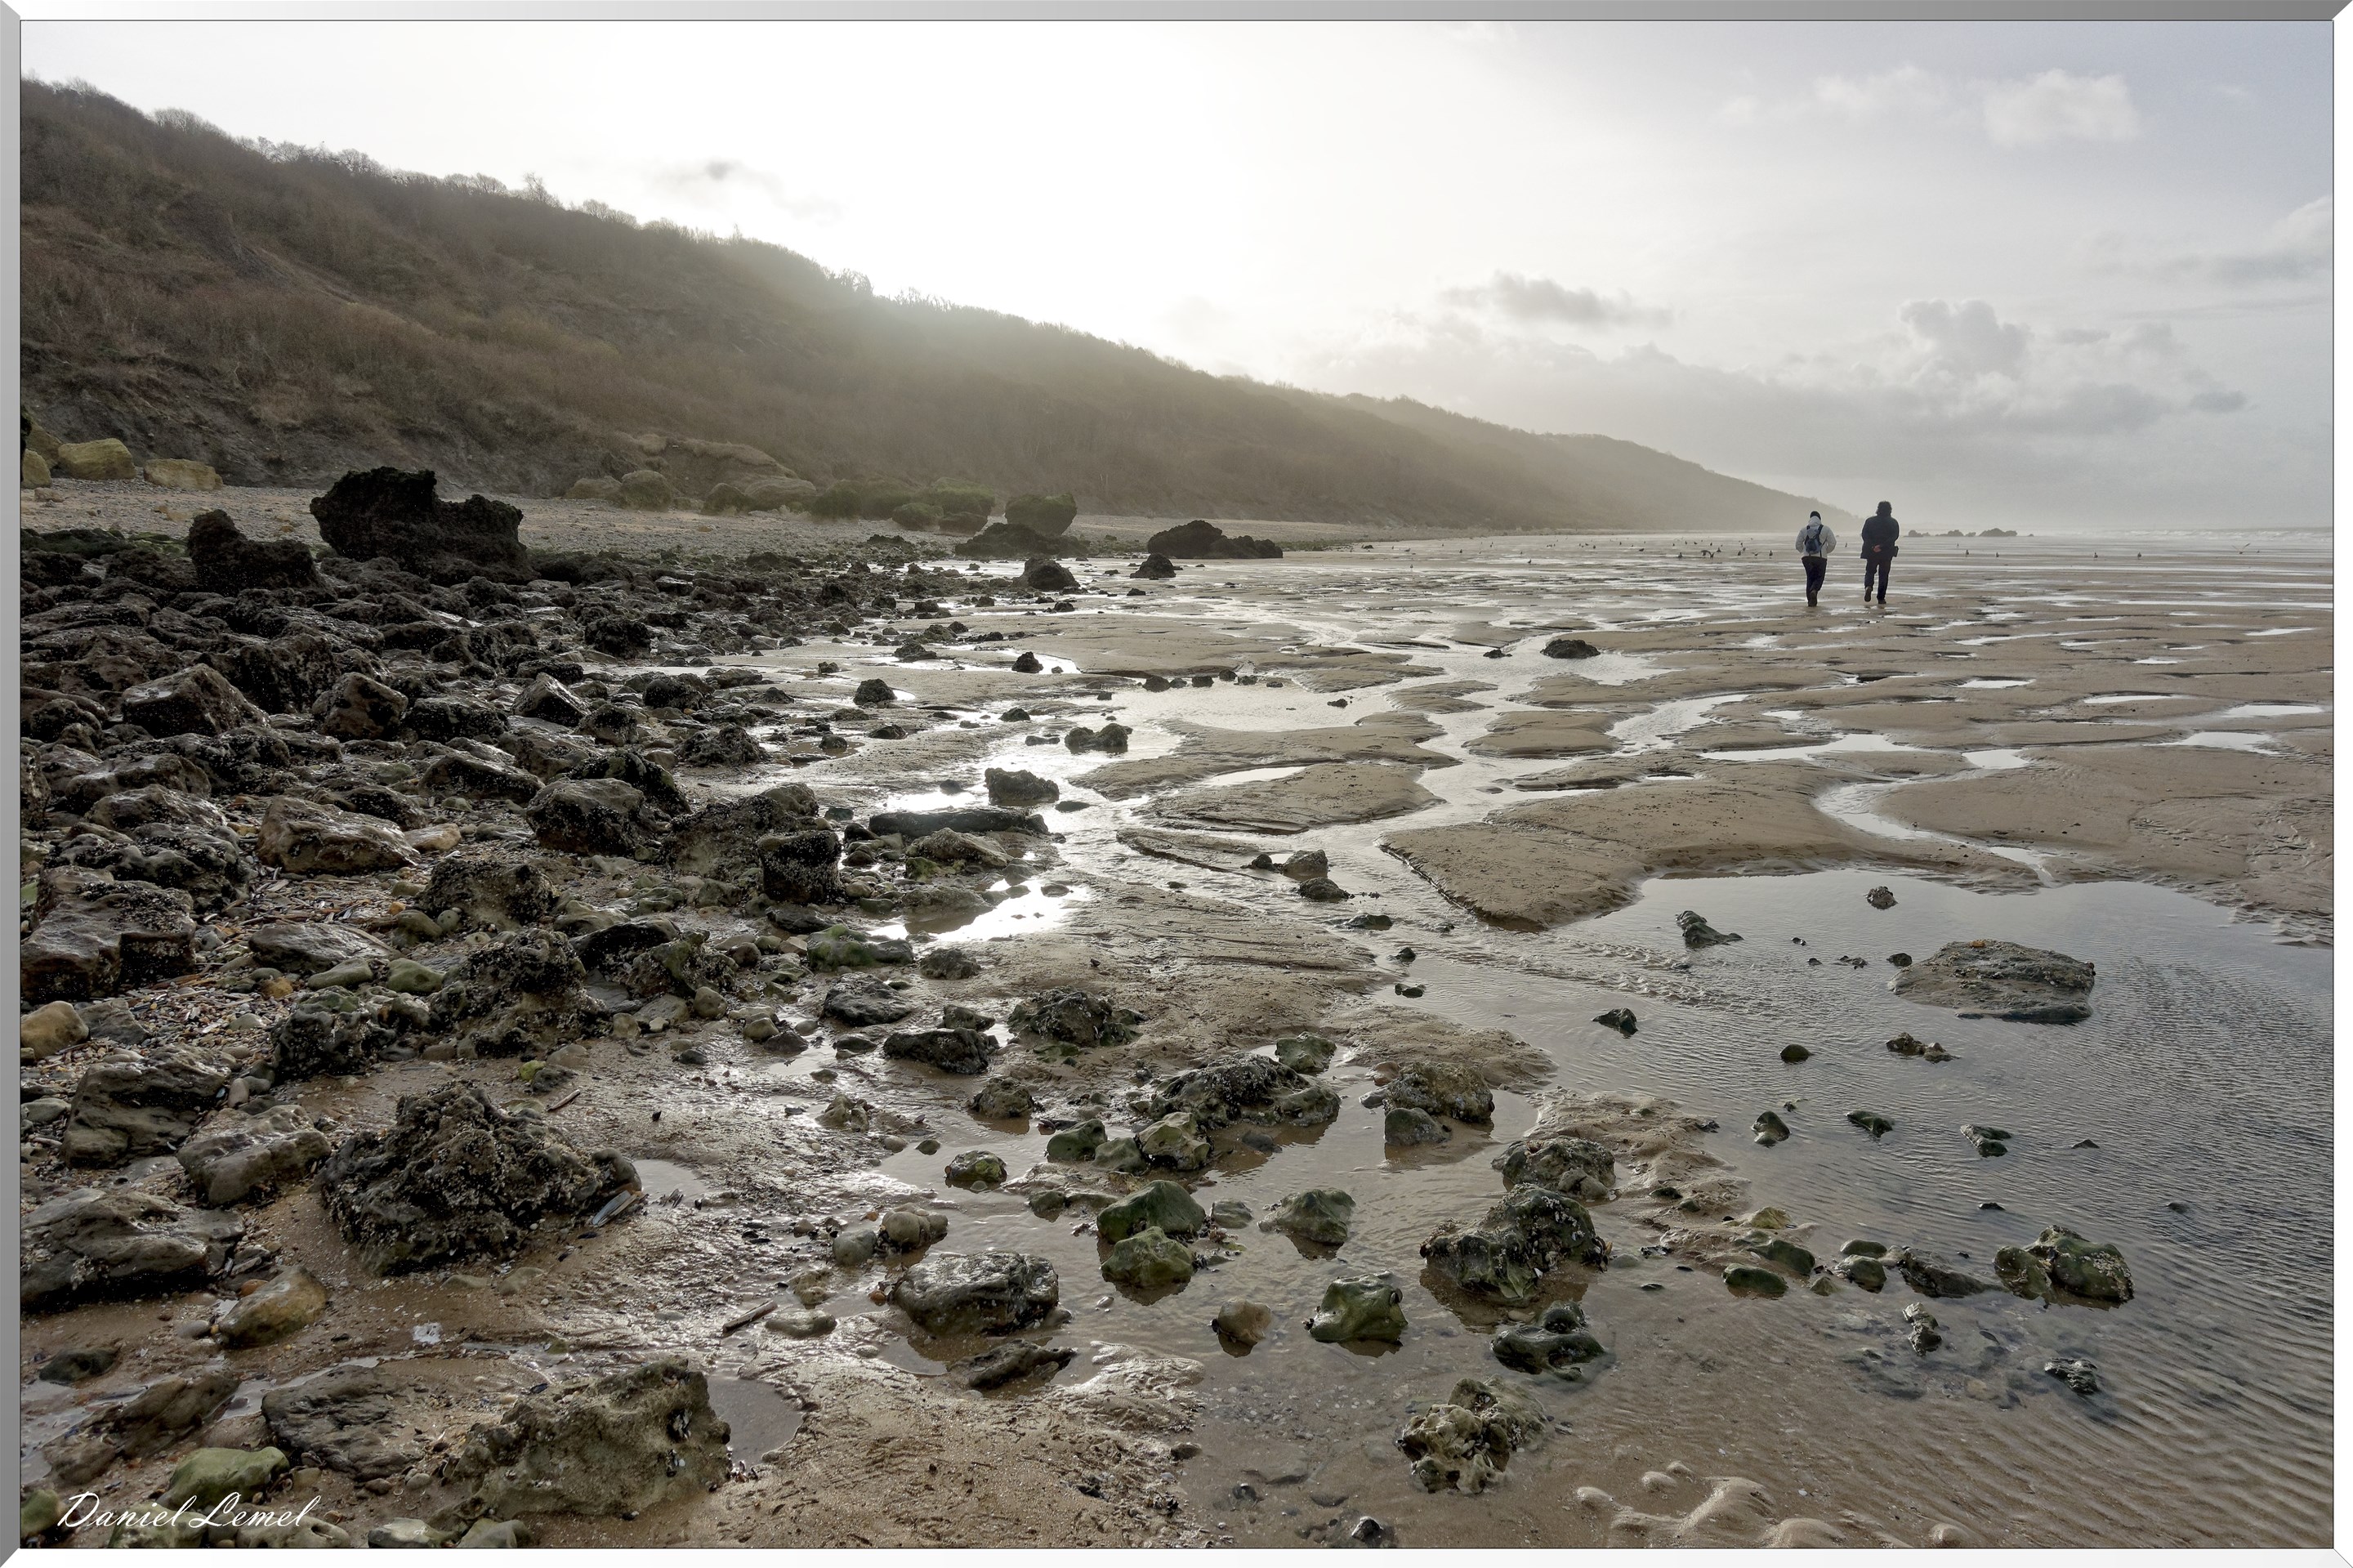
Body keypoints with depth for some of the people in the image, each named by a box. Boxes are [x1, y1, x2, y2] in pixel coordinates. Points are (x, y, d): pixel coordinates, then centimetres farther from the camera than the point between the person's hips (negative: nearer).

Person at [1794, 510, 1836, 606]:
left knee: (1810, 578, 13)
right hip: (1821, 558, -2)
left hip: (1807, 558, 2)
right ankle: (1814, 590, -23)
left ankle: (1810, 599, 8)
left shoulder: (1804, 530, 4)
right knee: (1819, 577, 8)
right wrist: (1826, 551, 16)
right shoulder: (1825, 529, 0)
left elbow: (1798, 544, 4)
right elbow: (1833, 543, -1)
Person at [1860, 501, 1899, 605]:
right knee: (1883, 575, 7)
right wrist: (1882, 546, -17)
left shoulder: (1869, 521, 4)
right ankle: (1881, 598, 5)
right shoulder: (1893, 522, 2)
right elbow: (1894, 537, -11)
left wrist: (1872, 546, -14)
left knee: (1870, 572, 12)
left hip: (1871, 552, 0)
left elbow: (1864, 535, -7)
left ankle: (1868, 586, -19)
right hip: (1887, 553, 0)